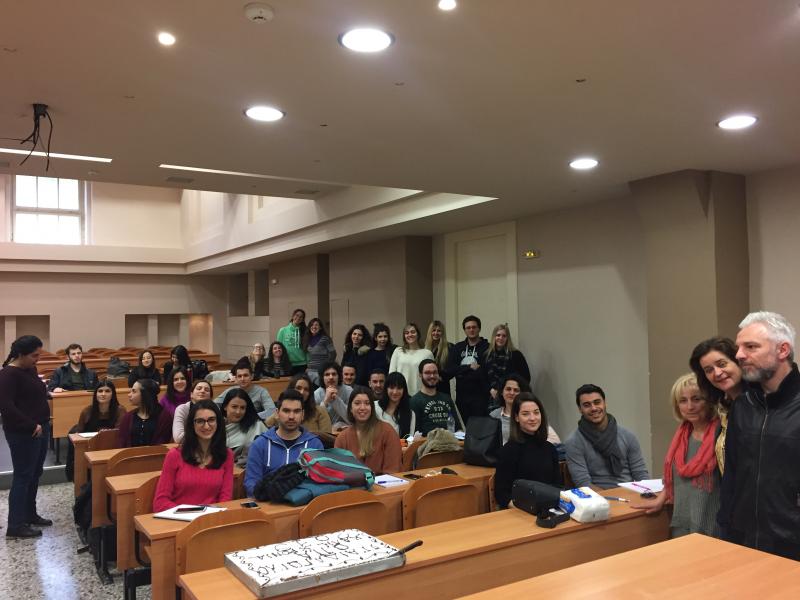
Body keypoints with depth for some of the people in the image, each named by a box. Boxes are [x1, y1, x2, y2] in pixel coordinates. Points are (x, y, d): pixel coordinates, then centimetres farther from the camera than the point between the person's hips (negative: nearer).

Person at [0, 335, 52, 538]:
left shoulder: (30, 369, 9)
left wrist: (42, 424, 8)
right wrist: (31, 426, -21)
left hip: (41, 428, 8)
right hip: (23, 433, -8)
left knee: (35, 474, 16)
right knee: (23, 476, -1)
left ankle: (30, 514, 29)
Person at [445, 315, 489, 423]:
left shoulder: (487, 347, -2)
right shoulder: (458, 347, 12)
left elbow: (485, 373, -13)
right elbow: (449, 370, 0)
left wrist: (462, 372, -9)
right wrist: (469, 367, -11)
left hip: (479, 396, -4)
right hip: (461, 396, 4)